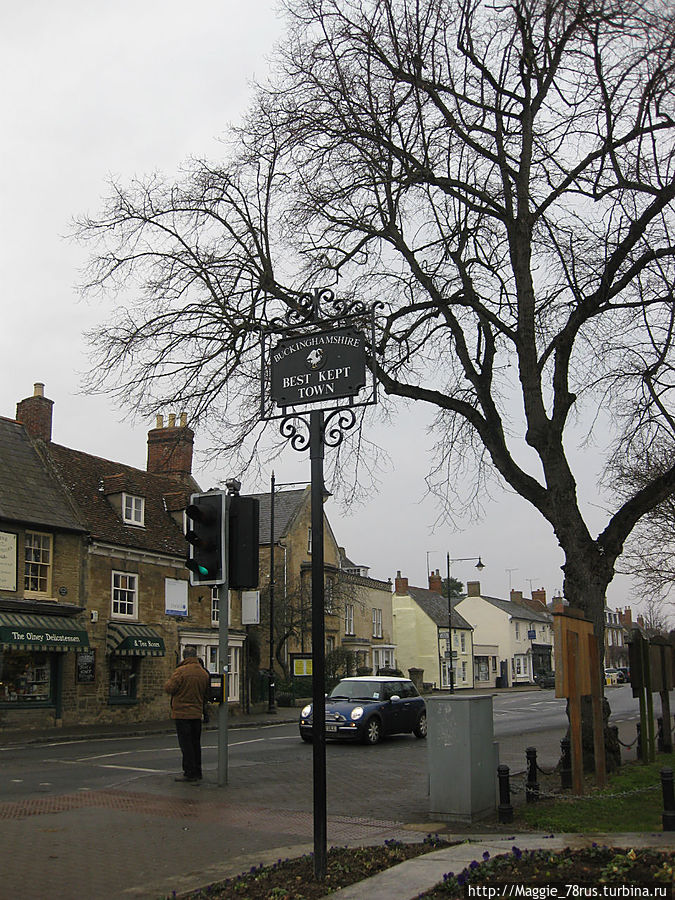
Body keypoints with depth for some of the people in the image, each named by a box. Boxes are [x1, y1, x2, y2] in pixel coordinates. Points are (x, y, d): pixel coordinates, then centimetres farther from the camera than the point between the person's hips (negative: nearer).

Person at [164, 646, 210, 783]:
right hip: (197, 713, 6)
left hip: (182, 713, -6)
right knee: (196, 743, 14)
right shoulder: (204, 673, 7)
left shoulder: (181, 671, -15)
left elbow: (169, 688, -15)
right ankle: (197, 773, 20)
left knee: (185, 744, -1)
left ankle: (190, 773, -1)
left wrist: (169, 682, 5)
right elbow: (206, 693, 12)